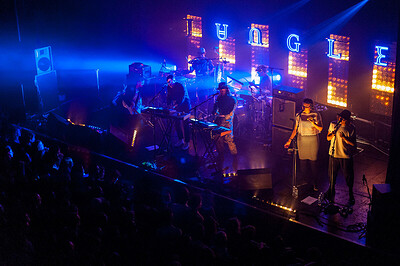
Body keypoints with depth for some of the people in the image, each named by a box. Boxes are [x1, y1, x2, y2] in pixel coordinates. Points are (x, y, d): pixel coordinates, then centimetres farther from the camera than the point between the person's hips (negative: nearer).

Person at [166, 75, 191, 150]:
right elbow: (169, 97, 7)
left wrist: (176, 105, -38)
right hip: (176, 107, 6)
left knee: (185, 124, -6)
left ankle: (186, 142, -3)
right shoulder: (168, 87, 0)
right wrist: (169, 105, -11)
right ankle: (180, 140, 20)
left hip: (185, 106, -6)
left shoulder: (180, 86, -20)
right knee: (177, 123, 6)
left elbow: (182, 97, -28)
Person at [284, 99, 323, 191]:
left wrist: (313, 124, -20)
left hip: (313, 140, -2)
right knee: (302, 160, 1)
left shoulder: (316, 115, -1)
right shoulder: (299, 115, 3)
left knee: (313, 161, -2)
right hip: (302, 140, 2)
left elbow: (320, 128, 0)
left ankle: (315, 183, 8)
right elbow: (295, 129, 7)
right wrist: (289, 140, 1)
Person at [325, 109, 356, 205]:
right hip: (333, 154, 3)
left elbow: (353, 143, -8)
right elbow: (328, 138, 7)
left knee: (348, 176, 4)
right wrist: (332, 135, -16)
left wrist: (344, 138, -24)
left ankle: (351, 195, 21)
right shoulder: (333, 124, 1)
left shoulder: (351, 128, -7)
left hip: (346, 156, -2)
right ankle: (331, 191, 35)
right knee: (332, 175, 13)